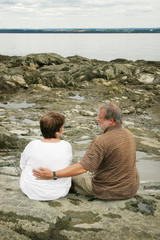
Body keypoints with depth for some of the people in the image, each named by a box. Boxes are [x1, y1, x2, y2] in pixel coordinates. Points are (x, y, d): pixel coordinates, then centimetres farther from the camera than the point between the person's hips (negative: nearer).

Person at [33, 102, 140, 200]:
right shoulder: (129, 134, 0)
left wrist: (53, 175, -27)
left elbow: (83, 167, -29)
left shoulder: (101, 141, -26)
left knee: (75, 176, 14)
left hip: (109, 191, -7)